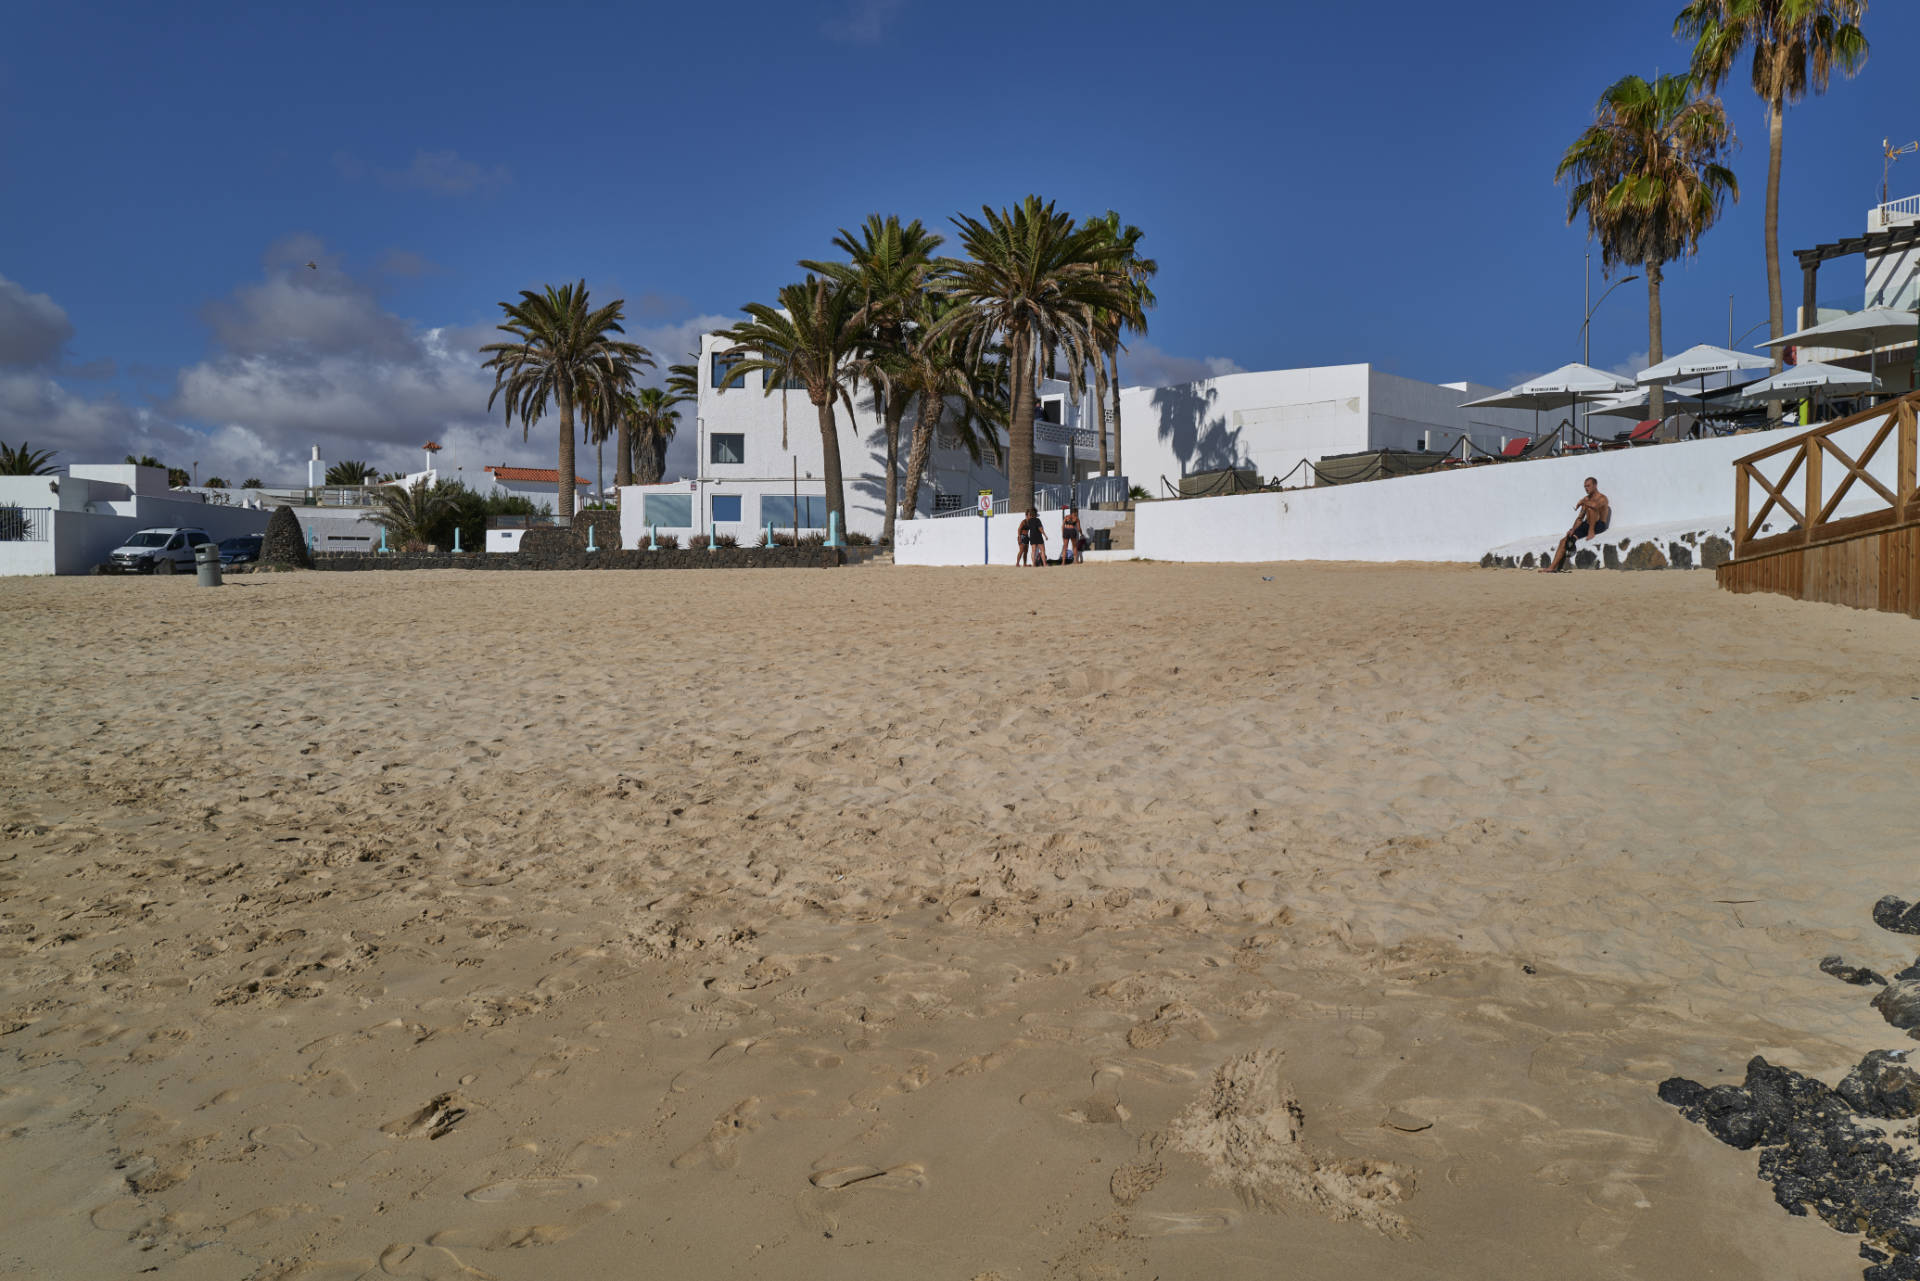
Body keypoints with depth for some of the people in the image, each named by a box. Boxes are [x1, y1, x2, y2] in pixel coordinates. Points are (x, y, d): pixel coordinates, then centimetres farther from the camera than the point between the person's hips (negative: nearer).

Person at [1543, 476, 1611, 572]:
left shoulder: (1602, 498, -7)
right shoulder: (1586, 499, 16)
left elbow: (1595, 505, -34)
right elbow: (1580, 517, 14)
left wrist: (1581, 502, -15)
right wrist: (1573, 530, -2)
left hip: (1599, 525, -7)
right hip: (1587, 525, 7)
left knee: (1590, 507, -32)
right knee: (1564, 541, -7)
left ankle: (1591, 532, -26)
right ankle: (1553, 567, -11)